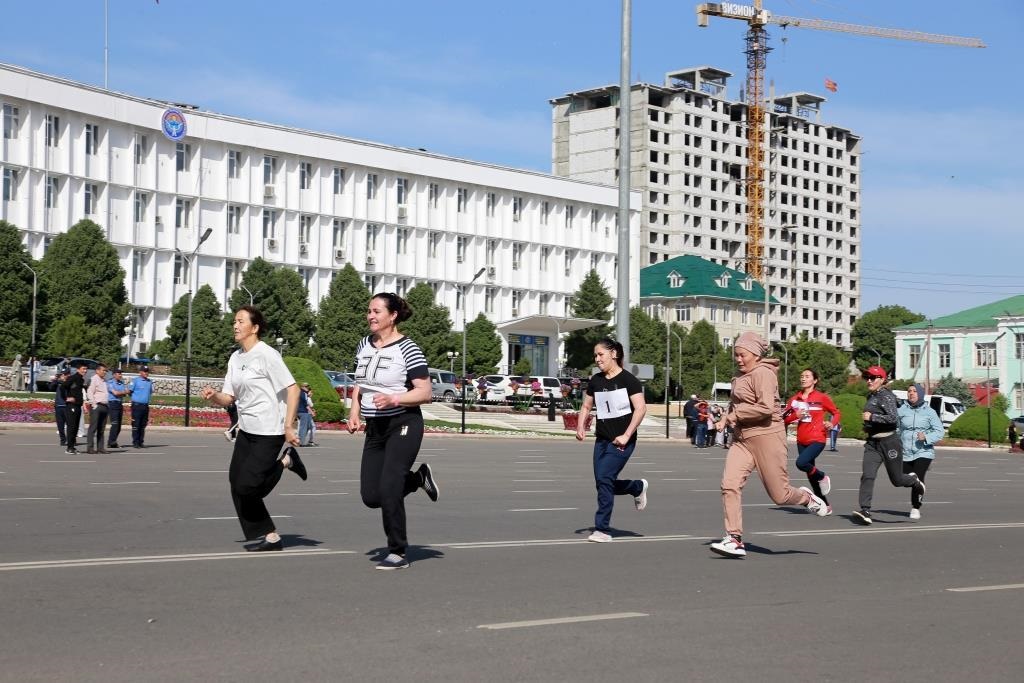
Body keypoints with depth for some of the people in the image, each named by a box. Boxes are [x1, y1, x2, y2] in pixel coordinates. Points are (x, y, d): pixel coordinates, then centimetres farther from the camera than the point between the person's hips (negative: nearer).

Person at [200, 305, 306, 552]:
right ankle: (270, 536, 13)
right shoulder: (235, 358, 11)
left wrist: (288, 426, -20)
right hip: (246, 430, 8)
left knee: (246, 486, -14)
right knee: (237, 486, 4)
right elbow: (228, 398, 12)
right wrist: (213, 396, -10)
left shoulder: (267, 355, -13)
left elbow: (293, 390, -16)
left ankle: (285, 461, 10)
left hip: (269, 433, -8)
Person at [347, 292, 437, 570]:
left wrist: (393, 399, -27)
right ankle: (419, 477, 30)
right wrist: (354, 413, 6)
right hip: (375, 428, 7)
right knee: (370, 496, 5)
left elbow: (425, 392, -13)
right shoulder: (364, 345, 9)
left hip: (403, 425, -7)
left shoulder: (407, 349, -11)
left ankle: (398, 554, 2)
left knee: (388, 491, -13)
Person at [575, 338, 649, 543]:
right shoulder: (595, 381, 9)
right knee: (603, 484, 6)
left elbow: (640, 408, -13)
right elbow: (586, 406, 19)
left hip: (622, 441, -7)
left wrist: (626, 435, -19)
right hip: (602, 439, 7)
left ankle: (603, 529, -7)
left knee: (604, 478, -16)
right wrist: (581, 427, 1)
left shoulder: (628, 380, -9)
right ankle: (638, 487, 35)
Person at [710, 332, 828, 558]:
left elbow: (765, 408, -23)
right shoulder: (740, 377, 15)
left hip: (766, 437, -8)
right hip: (742, 439, 8)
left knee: (779, 495, 2)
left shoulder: (763, 373, -12)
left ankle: (807, 498, 35)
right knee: (729, 485, -11)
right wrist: (726, 419, 11)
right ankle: (734, 540, -9)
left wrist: (735, 415, -15)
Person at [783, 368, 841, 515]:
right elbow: (785, 419, 9)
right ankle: (825, 505, 22)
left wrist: (832, 423, -12)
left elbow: (836, 413, 7)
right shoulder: (795, 399, 8)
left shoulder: (821, 397, -4)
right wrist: (795, 416, -10)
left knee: (801, 463, -28)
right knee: (810, 476, 9)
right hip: (801, 441, 6)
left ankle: (822, 477, 2)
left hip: (817, 440, -6)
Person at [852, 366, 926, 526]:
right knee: (867, 476, -12)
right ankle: (865, 512, -18)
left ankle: (914, 481, 40)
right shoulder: (871, 397, 13)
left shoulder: (887, 396, -13)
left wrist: (872, 417, -24)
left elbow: (894, 418, -25)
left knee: (897, 479, 6)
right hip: (872, 443, 7)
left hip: (889, 442, -7)